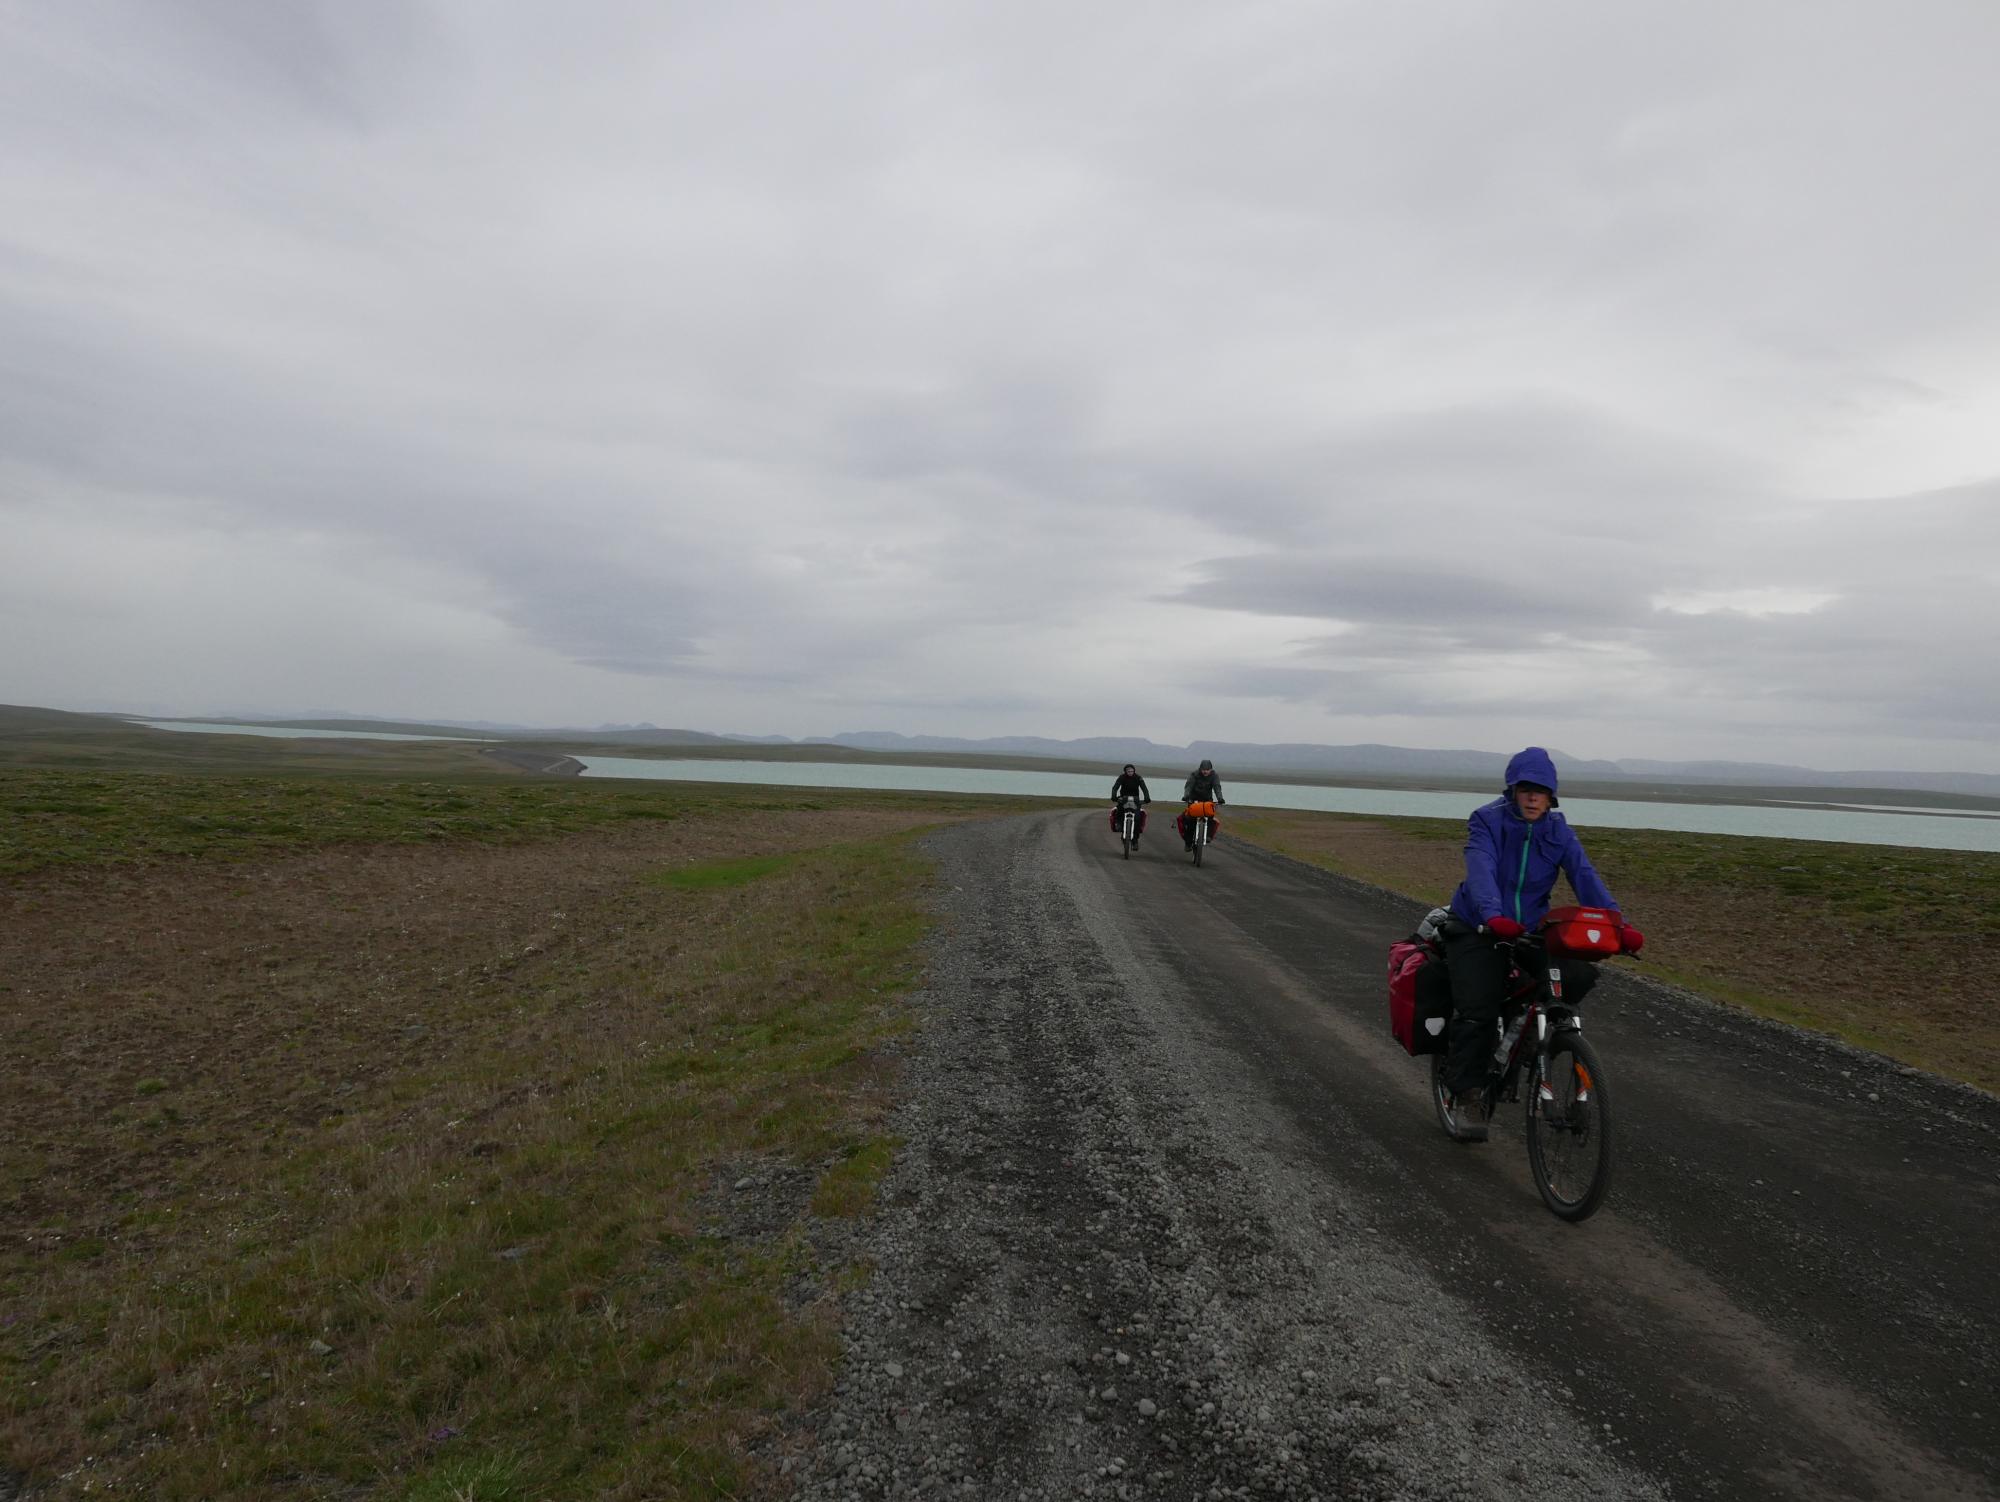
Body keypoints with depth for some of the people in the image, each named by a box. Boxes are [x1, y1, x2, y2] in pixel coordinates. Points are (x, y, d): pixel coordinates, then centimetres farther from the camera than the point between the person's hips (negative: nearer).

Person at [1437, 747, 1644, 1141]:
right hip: (1480, 930, -4)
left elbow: (1585, 876, -12)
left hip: (1531, 930, 4)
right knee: (1477, 1012, -16)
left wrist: (1617, 922, -29)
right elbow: (1481, 870, -28)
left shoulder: (1558, 832, 0)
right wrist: (1493, 916, -47)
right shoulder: (1486, 821, -12)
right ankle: (1467, 1095, 3)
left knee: (1581, 974, -21)